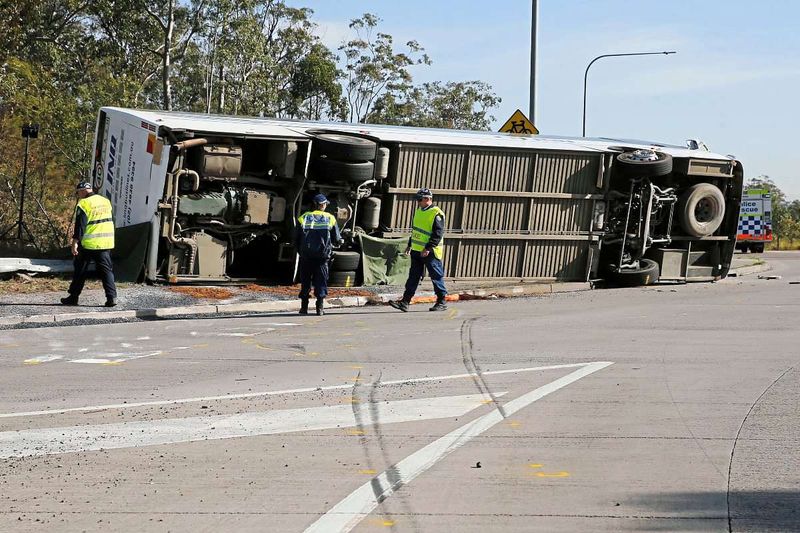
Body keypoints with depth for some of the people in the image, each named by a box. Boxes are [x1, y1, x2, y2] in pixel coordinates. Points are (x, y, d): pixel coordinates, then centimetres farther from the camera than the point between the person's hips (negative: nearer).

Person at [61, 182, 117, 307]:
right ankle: (112, 297, -6)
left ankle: (73, 297, 12)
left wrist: (75, 242, -17)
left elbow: (80, 225, -16)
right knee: (106, 270, 6)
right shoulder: (106, 201, 11)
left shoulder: (84, 204, -10)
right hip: (106, 243, 5)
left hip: (89, 244, -5)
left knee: (80, 271, 6)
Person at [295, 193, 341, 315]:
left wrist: (301, 251, 19)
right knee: (321, 282, 5)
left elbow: (296, 239, 4)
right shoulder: (330, 218, 2)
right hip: (322, 255, -1)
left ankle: (304, 307, 8)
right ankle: (320, 307, -3)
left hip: (306, 256, 1)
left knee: (305, 281, 10)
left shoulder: (303, 218, 3)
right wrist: (340, 241, 28)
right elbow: (337, 239, 5)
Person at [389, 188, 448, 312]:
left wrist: (428, 248, -23)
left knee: (436, 277, 2)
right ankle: (405, 302, 5)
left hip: (430, 253, -8)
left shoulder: (436, 214, -14)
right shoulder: (419, 211, 14)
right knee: (413, 276, 6)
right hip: (416, 251, 8)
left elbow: (438, 233, -19)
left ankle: (441, 302, 12)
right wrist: (410, 245, 22)